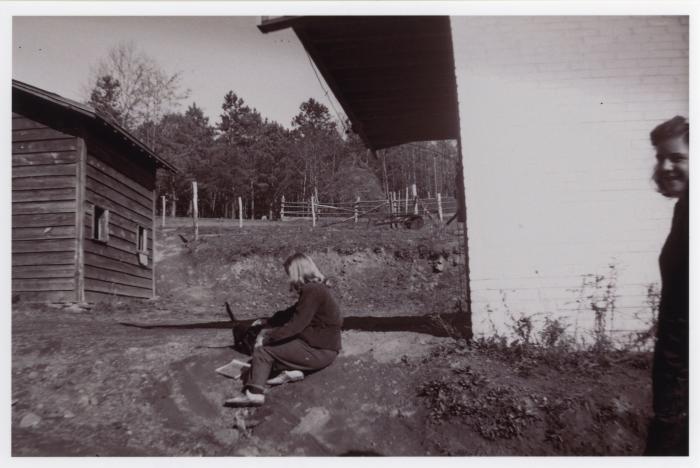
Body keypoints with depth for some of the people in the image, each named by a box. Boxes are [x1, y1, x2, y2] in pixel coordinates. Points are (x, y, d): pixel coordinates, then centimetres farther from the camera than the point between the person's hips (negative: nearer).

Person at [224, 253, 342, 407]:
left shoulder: (313, 291, -20)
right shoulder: (316, 288, 11)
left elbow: (295, 325, -23)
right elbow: (290, 313, 15)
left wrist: (267, 338, -14)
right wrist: (266, 328, 5)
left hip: (319, 352, -10)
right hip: (319, 344, 10)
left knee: (263, 350, -8)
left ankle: (254, 393, -14)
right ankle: (291, 370, 0)